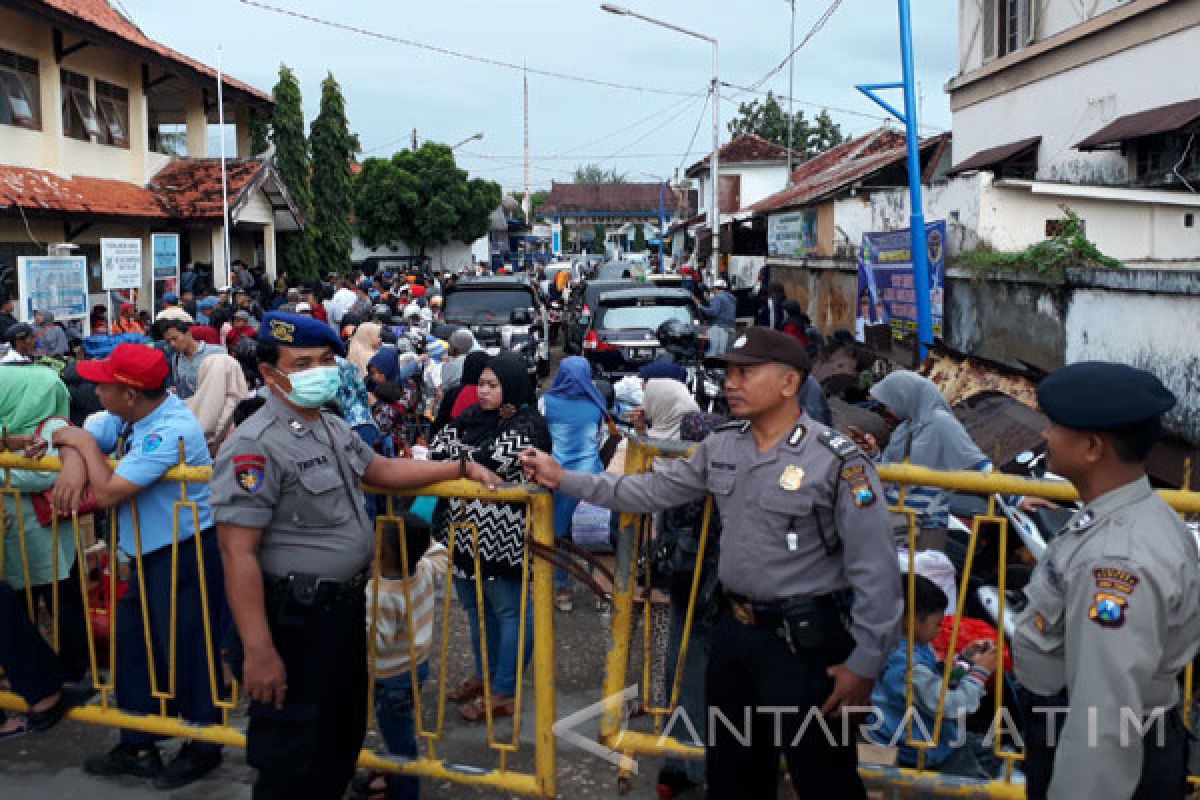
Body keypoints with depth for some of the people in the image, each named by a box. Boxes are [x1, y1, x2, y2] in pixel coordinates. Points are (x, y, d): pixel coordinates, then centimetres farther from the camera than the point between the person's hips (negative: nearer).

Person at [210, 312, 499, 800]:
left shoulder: (334, 427, 7)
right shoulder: (256, 446, -22)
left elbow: (380, 469, 21)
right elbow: (238, 554, -25)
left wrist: (461, 468, 14)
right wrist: (259, 652, -27)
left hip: (347, 604, 9)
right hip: (296, 618, -9)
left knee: (345, 730, 25)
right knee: (293, 757, 7)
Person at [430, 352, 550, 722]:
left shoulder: (527, 425, -12)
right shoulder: (474, 416, 9)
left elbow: (494, 462, -23)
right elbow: (440, 444, 1)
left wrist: (453, 455, -12)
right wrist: (469, 462, -16)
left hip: (502, 535, -8)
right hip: (465, 529, 8)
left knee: (510, 611, 4)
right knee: (476, 606, 19)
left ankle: (503, 693, 12)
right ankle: (484, 675, 36)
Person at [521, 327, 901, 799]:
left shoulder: (838, 461, -17)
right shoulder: (720, 447, 2)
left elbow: (875, 572, -16)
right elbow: (649, 492, 7)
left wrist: (865, 663, -16)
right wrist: (563, 479, 4)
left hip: (803, 641, -6)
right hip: (732, 630, 6)